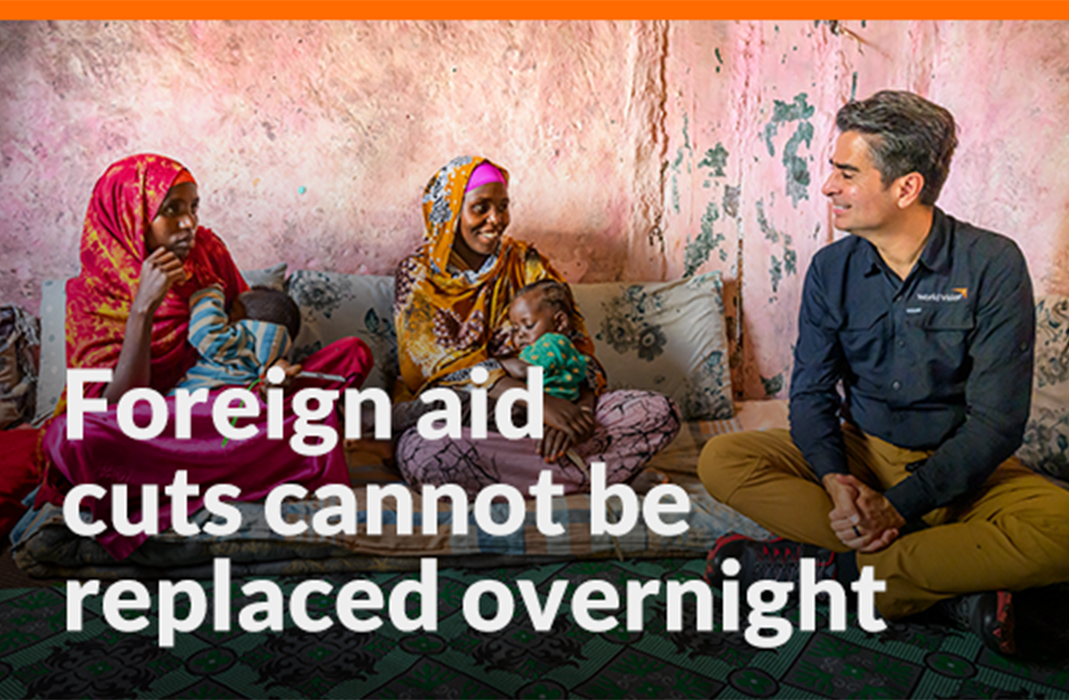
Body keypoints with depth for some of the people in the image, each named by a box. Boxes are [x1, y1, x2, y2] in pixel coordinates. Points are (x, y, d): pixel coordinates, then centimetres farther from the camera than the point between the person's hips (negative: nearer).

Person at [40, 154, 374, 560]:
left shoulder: (208, 251, 3)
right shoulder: (93, 295, -7)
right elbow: (119, 406, -16)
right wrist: (143, 308, -25)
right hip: (159, 430, -3)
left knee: (353, 353, -8)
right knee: (73, 436, -37)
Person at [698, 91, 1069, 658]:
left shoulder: (992, 266, -12)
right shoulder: (832, 270, -2)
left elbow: (996, 419, -15)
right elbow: (811, 392, -2)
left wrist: (898, 504, -24)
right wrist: (835, 479, -21)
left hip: (957, 471, -3)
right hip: (861, 455, 3)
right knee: (722, 461, -21)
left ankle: (832, 567, -22)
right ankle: (955, 584, -22)